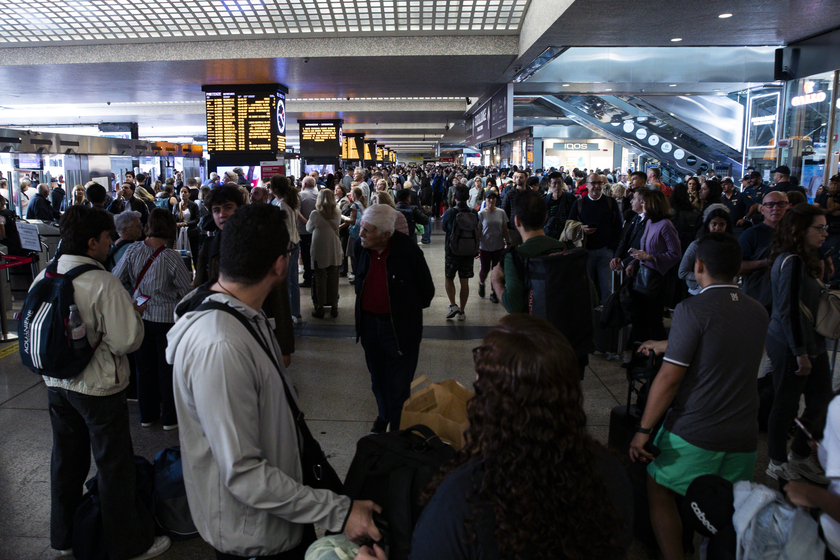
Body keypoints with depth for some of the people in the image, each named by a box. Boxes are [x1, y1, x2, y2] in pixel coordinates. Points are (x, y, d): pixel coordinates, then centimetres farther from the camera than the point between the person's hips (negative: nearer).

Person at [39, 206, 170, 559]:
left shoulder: (43, 279, -2)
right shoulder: (103, 283, -24)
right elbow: (126, 341, -25)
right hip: (98, 388, -7)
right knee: (114, 465, 8)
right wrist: (134, 315, -7)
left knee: (66, 460, 22)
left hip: (57, 383, 7)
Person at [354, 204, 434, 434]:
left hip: (400, 326, -5)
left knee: (398, 383, 5)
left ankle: (398, 428, 22)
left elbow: (427, 290, -7)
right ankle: (384, 415, 45)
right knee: (378, 377, 21)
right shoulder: (360, 246, -7)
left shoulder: (408, 250, -22)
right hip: (369, 321, 5)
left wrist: (411, 310, 5)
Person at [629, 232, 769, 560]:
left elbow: (670, 377, -17)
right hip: (743, 437, 6)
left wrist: (644, 430, -10)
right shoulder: (757, 312, 6)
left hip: (692, 434, -5)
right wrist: (667, 345, 34)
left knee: (660, 496, 12)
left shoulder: (692, 309, -14)